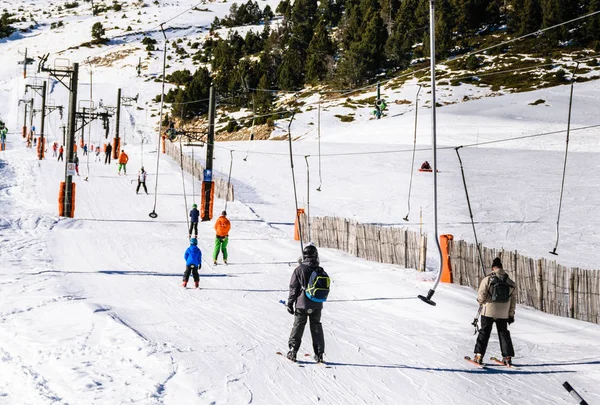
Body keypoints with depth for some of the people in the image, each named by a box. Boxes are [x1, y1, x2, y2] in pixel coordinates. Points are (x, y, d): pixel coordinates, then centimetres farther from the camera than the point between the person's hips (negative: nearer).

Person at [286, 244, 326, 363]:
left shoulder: (299, 270, -11)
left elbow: (293, 288, -8)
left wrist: (290, 303, -1)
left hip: (302, 304, -3)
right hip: (317, 305, 3)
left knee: (298, 326, 8)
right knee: (316, 327, 12)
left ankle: (293, 351, 7)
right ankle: (319, 353, 10)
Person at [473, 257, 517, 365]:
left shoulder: (487, 280, -13)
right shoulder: (510, 282, -2)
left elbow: (481, 296, -11)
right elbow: (513, 300, 3)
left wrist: (481, 302, 13)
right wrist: (511, 314, 12)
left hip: (488, 312, -2)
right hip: (503, 314, 2)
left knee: (484, 332, 8)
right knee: (504, 333, 15)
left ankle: (479, 355, 5)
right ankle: (507, 356, 11)